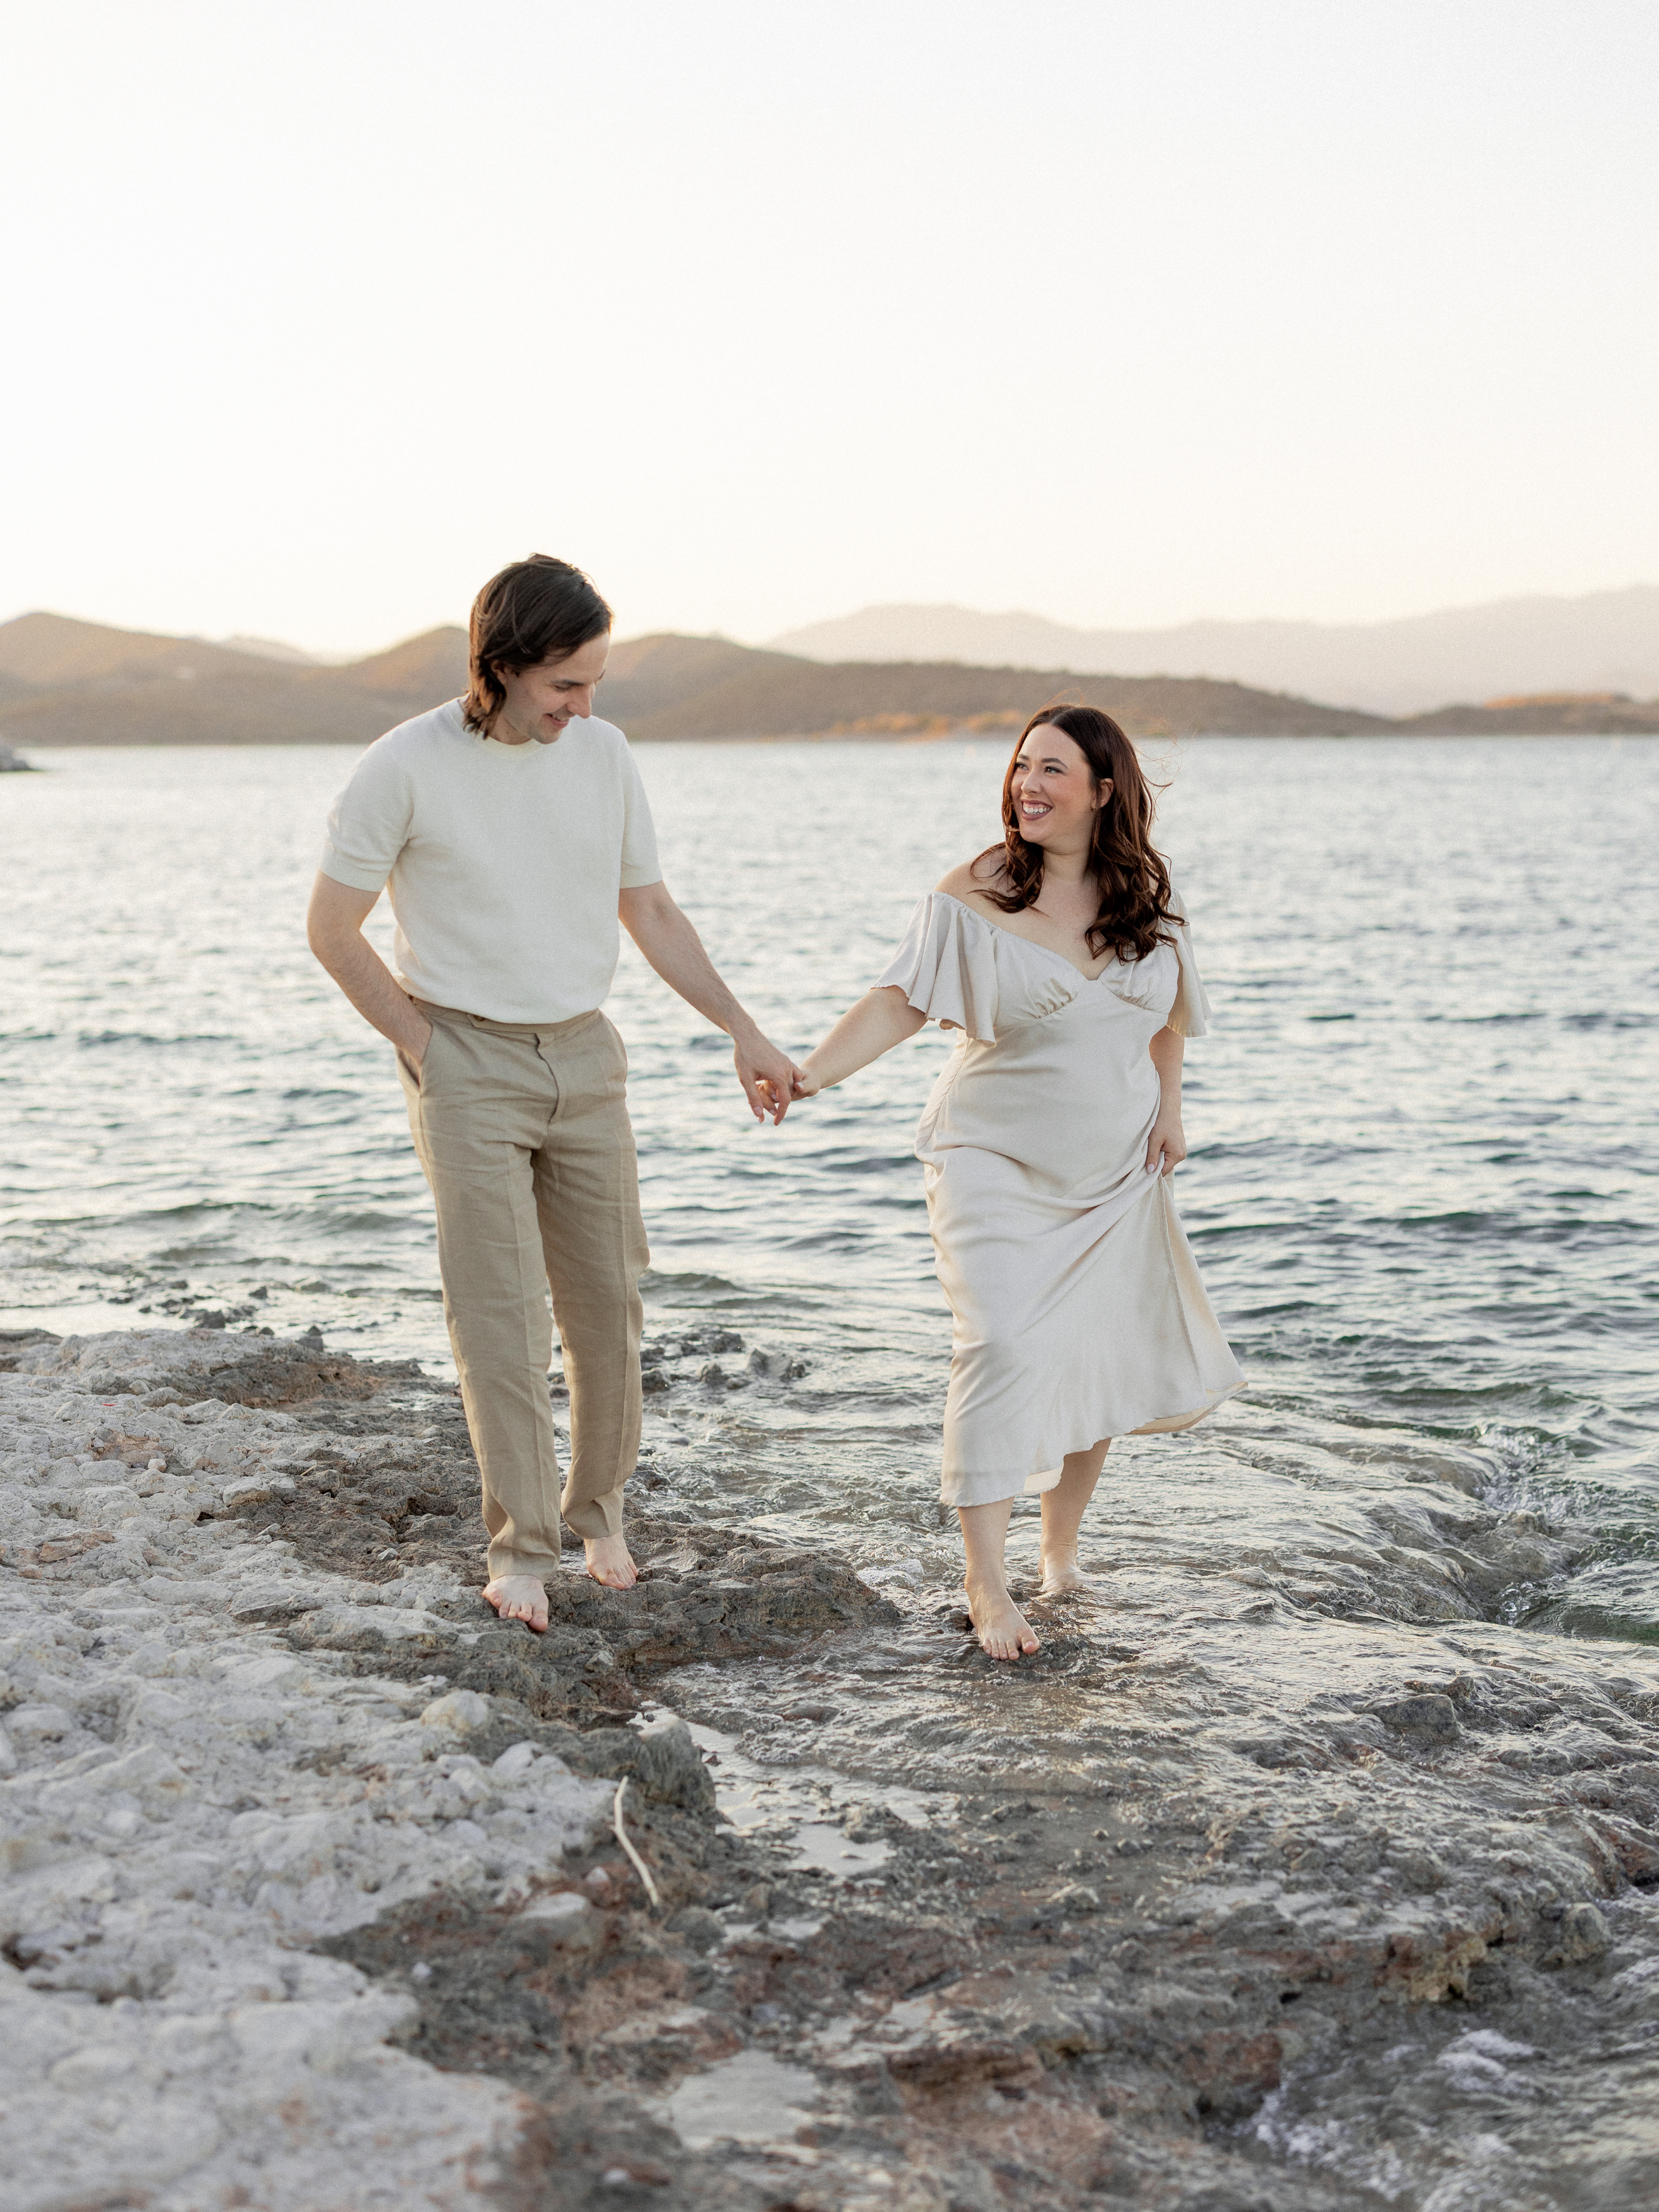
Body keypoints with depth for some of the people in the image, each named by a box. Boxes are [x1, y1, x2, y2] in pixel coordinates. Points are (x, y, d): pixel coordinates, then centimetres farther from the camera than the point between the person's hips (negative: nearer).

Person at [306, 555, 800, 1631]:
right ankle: (523, 1547, 6)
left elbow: (649, 910, 10)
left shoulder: (603, 754, 0)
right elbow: (332, 930, -4)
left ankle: (599, 1505, 28)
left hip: (586, 1059, 4)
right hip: (469, 1066, -4)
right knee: (501, 1319, -5)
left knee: (607, 1302, 8)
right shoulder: (407, 767, -13)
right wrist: (427, 1049, -6)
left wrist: (744, 1032, 5)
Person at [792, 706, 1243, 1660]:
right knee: (1002, 1348, -16)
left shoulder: (1147, 892, 1)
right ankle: (986, 1582, -9)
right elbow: (902, 1000, -18)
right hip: (998, 1161, -4)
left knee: (1103, 1356, 8)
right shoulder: (976, 894, -12)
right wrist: (808, 1073, -30)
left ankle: (1062, 1549, 27)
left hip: (1114, 1170, 4)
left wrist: (1167, 1106, 9)